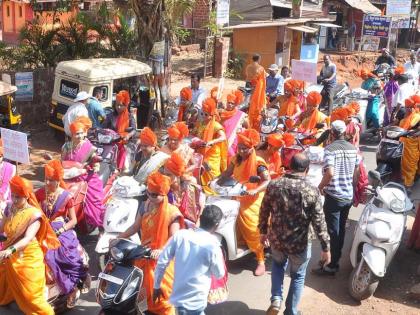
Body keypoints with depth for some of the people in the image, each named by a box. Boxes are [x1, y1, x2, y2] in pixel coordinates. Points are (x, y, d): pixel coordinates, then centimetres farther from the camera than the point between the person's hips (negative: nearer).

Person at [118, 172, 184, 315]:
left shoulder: (172, 212, -17)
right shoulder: (146, 206, 2)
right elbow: (135, 227, 11)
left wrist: (161, 251, -37)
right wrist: (118, 238, 5)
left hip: (161, 260, -6)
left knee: (161, 294, 2)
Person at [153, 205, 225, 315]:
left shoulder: (180, 235, -5)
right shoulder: (212, 245, -16)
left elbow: (162, 261, -3)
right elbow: (219, 274, -1)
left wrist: (156, 286, 9)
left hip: (178, 296, 6)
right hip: (195, 301, -6)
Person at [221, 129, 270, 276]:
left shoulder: (257, 162, -16)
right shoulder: (236, 159, 4)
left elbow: (268, 181, -21)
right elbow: (227, 173, 15)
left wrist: (255, 190, -35)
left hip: (253, 201, -6)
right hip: (238, 198, 6)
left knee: (254, 230, -6)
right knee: (240, 227, 9)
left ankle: (261, 260, 5)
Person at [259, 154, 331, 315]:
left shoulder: (274, 185, -9)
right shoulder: (311, 191, -17)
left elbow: (264, 211, 1)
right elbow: (319, 223, -14)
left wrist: (263, 231, 17)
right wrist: (326, 248, -5)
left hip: (276, 239, 2)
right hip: (300, 243, -2)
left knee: (278, 264, 33)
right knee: (298, 276, 21)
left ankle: (276, 299, 19)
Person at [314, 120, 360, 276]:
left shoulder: (330, 149, -16)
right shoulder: (353, 148, 4)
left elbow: (330, 173, -28)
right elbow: (356, 173, 10)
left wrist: (320, 187, -12)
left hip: (333, 197, -6)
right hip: (348, 196, 7)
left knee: (333, 231, 1)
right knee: (341, 229, 18)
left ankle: (331, 266, 8)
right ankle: (336, 258, 31)